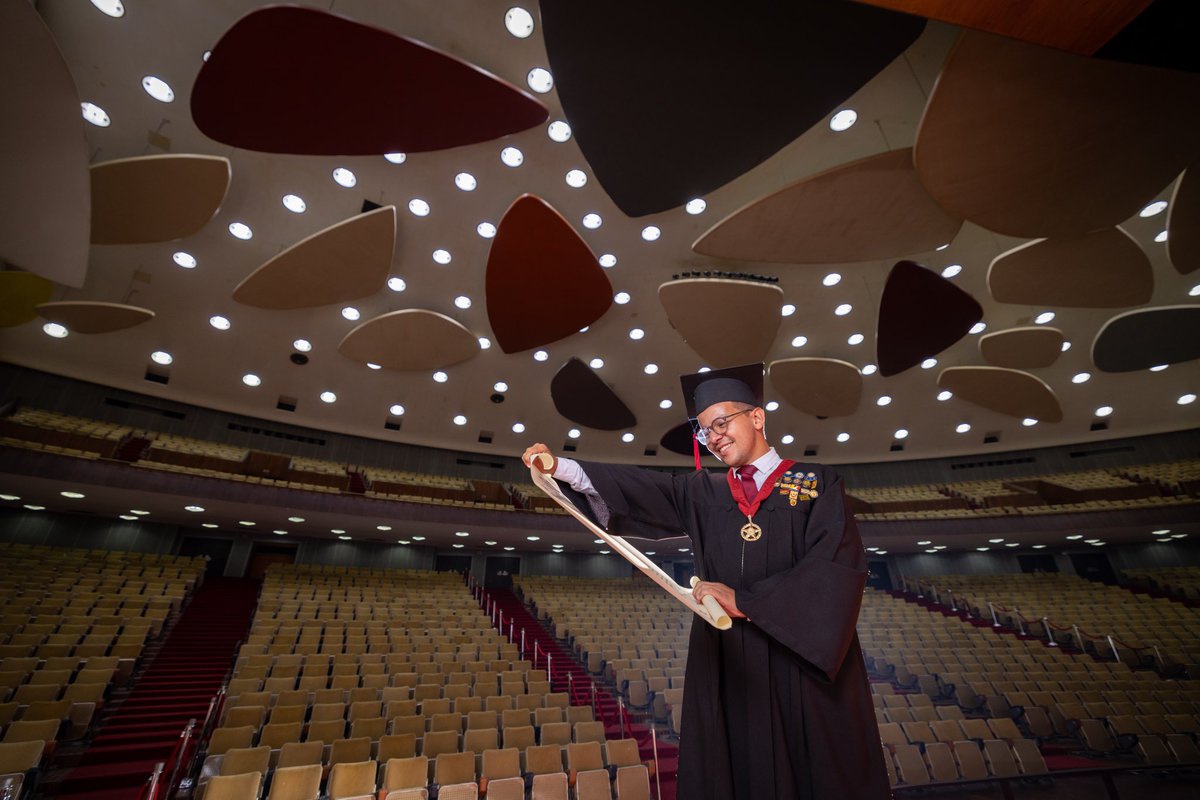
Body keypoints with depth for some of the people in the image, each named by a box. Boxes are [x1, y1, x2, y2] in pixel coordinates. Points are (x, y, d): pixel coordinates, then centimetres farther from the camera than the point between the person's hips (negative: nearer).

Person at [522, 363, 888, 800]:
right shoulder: (702, 494, 8)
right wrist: (560, 467, -15)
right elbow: (636, 489, -3)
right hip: (726, 669, 3)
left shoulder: (816, 484, -2)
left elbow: (838, 567, -14)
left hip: (804, 668, -2)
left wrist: (746, 601, -19)